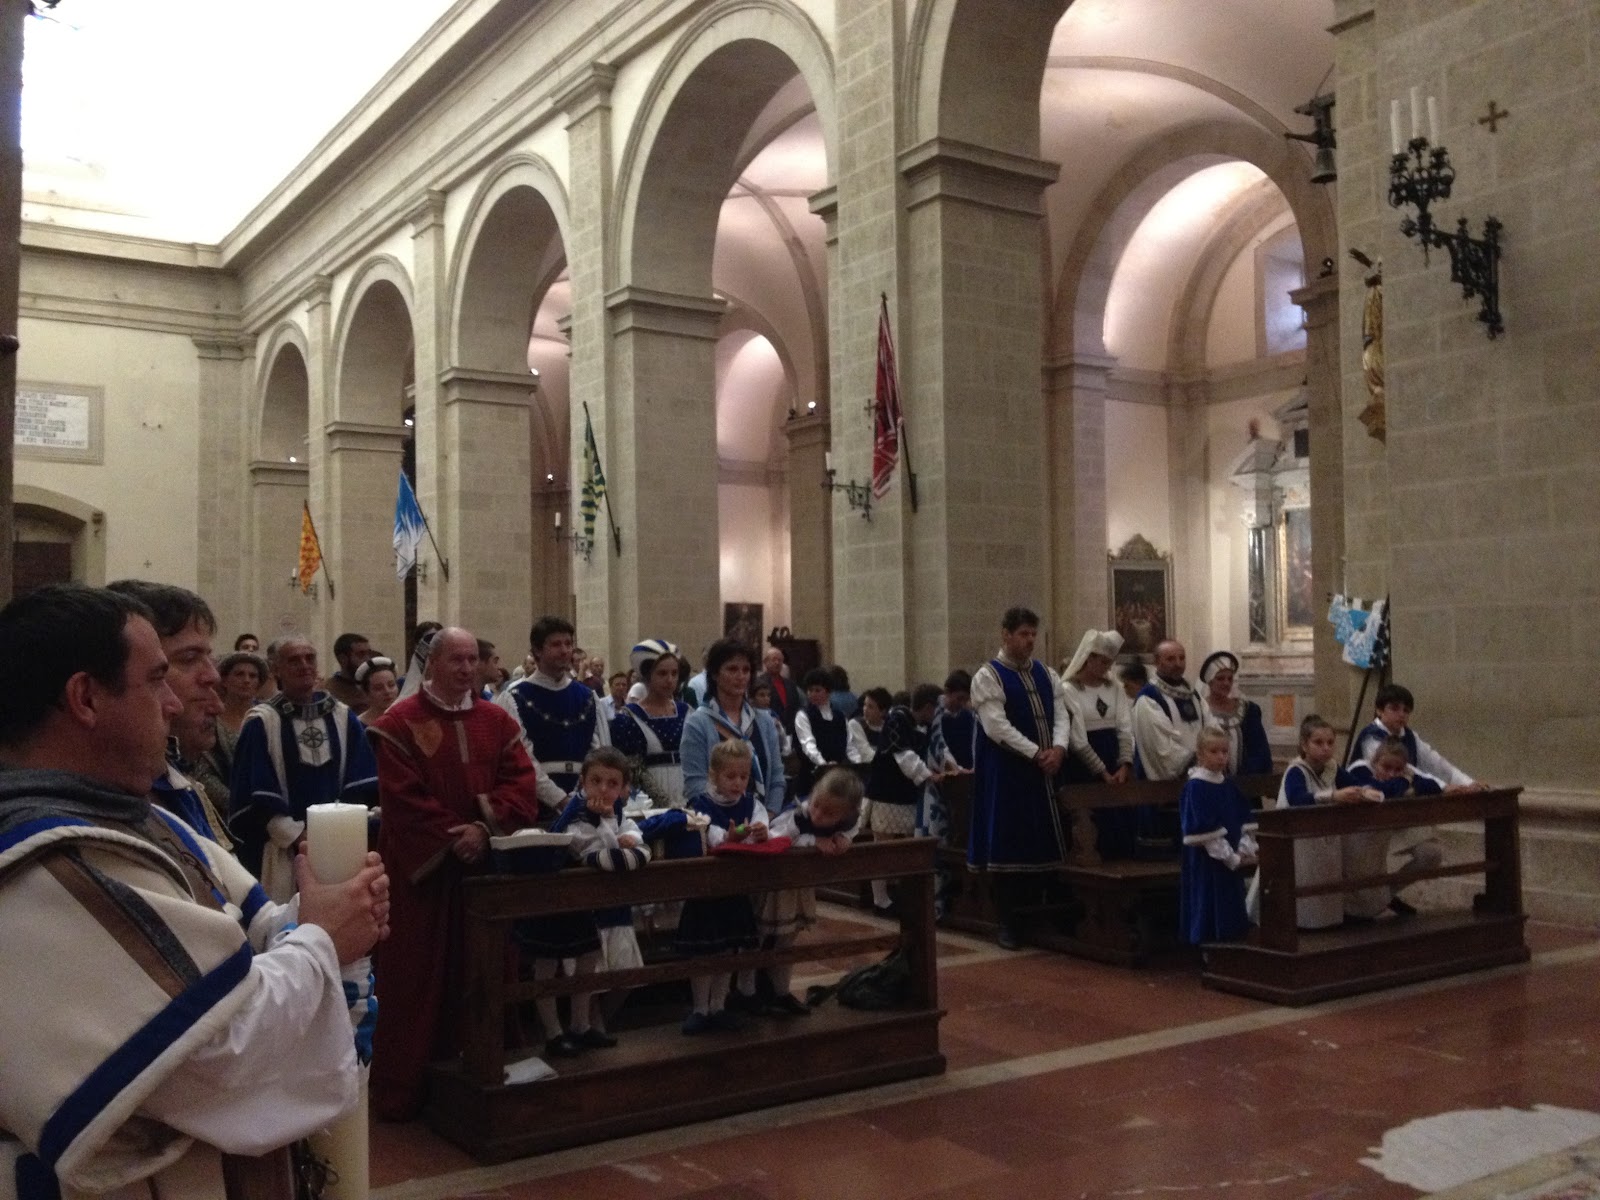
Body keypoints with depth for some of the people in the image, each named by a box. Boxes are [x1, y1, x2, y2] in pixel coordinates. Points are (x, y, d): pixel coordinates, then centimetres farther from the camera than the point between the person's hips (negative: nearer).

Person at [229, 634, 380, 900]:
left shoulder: (343, 718, 7)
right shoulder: (261, 723, -4)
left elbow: (360, 786, 6)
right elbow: (258, 795, -7)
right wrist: (297, 836, -14)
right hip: (281, 847, -3)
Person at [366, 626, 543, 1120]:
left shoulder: (497, 722, 9)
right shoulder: (401, 723, -4)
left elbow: (520, 784, 0)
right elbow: (402, 798, -11)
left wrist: (484, 828, -15)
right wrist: (452, 836, -16)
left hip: (483, 863, 4)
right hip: (421, 866, -4)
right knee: (416, 975, 0)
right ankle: (400, 1088, 10)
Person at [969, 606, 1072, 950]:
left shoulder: (1047, 674, 12)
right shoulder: (988, 677, -7)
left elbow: (1061, 715, 5)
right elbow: (996, 726, -17)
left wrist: (1058, 748, -14)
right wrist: (1037, 753, -19)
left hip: (1045, 771, 6)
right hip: (1006, 774, -6)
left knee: (1045, 844, 8)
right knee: (1009, 846, -1)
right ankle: (1009, 923, 9)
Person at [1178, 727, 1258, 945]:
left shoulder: (1229, 786, 10)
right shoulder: (1195, 787, -13)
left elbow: (1245, 822, 10)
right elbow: (1205, 829, -17)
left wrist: (1246, 849, -6)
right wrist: (1232, 858, -15)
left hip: (1231, 859, 7)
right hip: (1206, 861, -7)